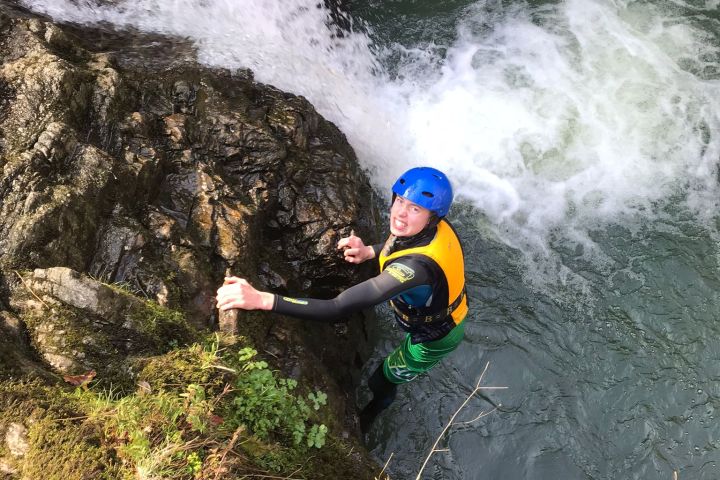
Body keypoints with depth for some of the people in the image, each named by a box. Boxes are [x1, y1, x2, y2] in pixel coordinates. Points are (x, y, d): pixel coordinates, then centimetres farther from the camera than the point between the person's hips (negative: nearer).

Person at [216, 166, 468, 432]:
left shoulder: (417, 266, -49)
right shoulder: (437, 226, -24)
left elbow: (336, 309, -54)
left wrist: (262, 299, -58)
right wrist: (369, 252, -15)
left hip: (434, 340, -6)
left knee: (381, 381, 19)